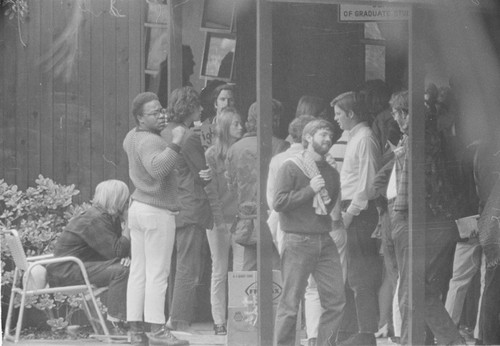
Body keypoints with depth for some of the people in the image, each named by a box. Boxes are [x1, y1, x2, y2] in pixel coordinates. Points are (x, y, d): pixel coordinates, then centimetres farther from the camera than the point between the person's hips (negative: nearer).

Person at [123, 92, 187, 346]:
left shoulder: (132, 137, 8)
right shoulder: (149, 142, -21)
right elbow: (157, 168, -40)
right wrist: (175, 143, -36)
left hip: (138, 207, 9)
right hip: (157, 212, -9)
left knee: (138, 271, 8)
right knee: (158, 273, -7)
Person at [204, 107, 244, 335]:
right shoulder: (212, 154, 0)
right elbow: (210, 190, -4)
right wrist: (219, 220, -12)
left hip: (242, 219, 3)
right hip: (219, 220, -3)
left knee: (241, 271, -2)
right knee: (219, 271, 2)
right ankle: (219, 321, 6)